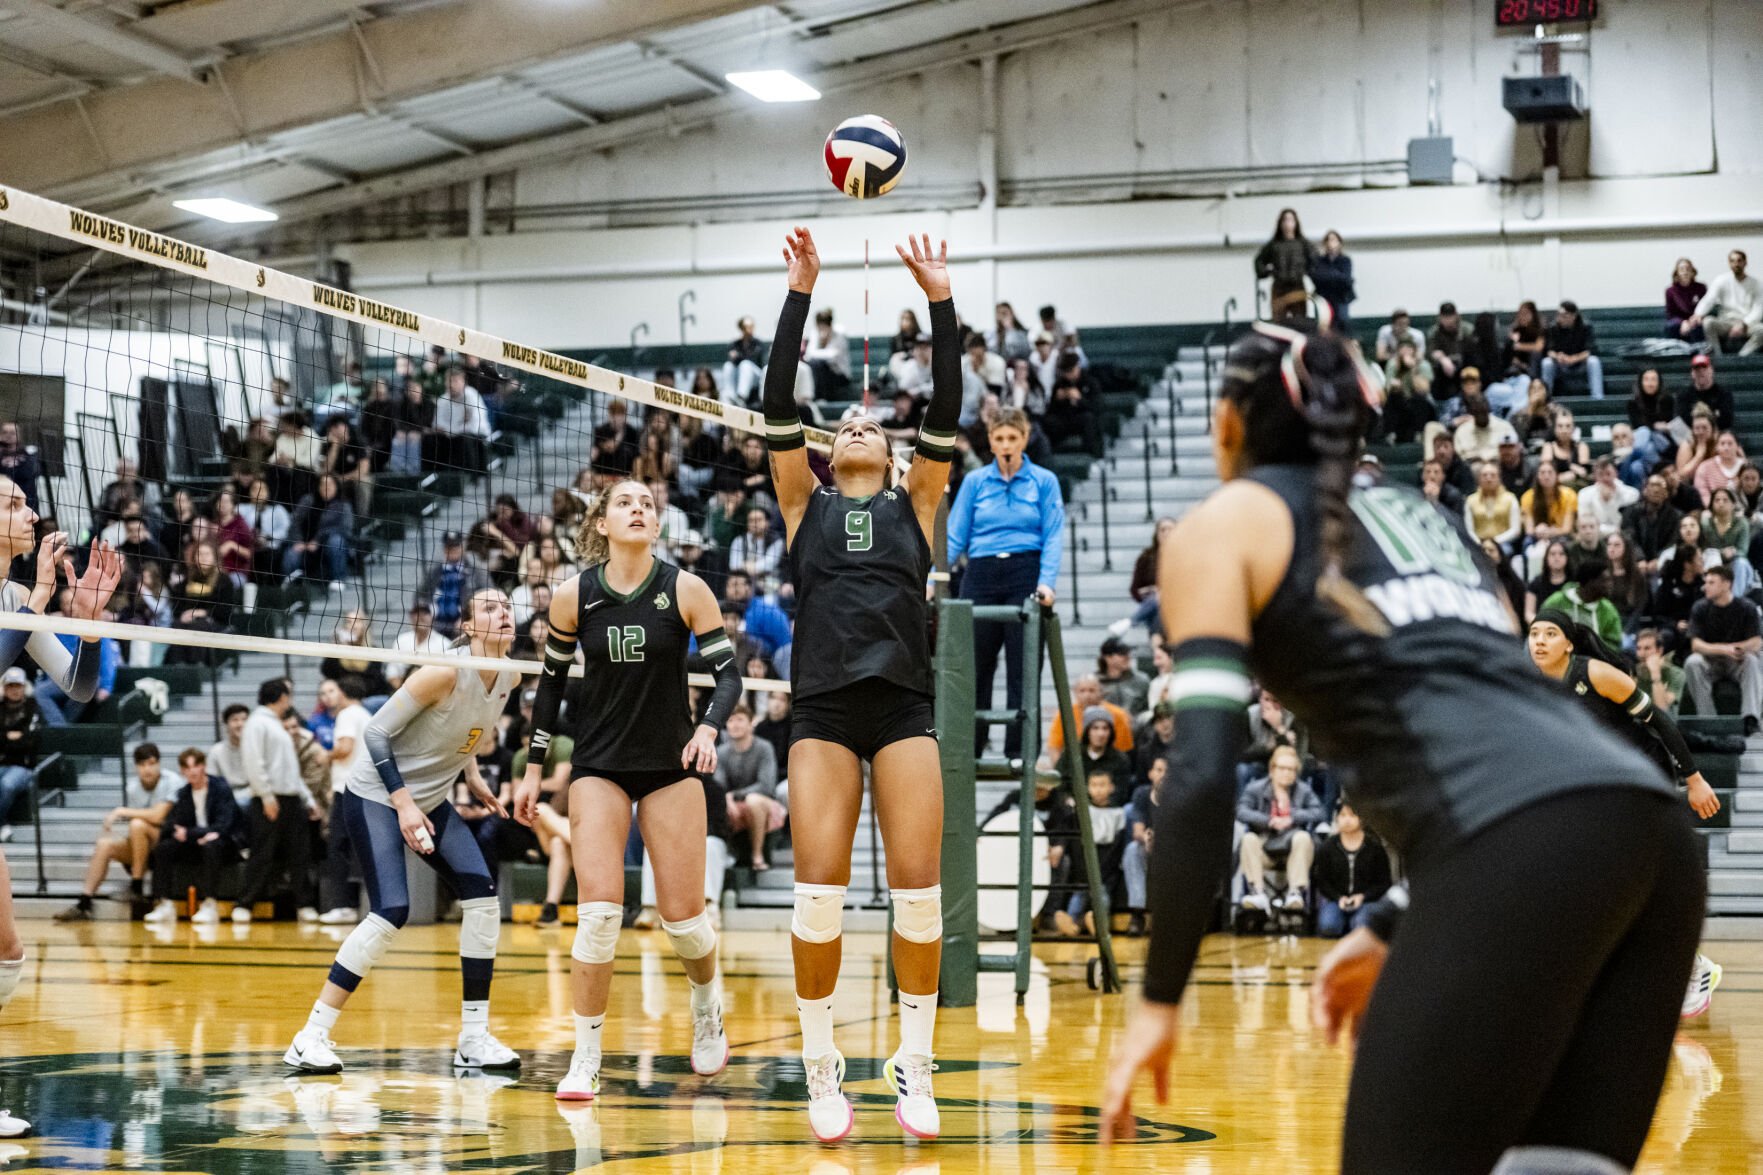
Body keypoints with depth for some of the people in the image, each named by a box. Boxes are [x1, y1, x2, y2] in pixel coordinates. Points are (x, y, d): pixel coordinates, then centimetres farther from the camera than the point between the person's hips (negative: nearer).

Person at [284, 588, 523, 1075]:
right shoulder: (446, 672, -24)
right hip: (377, 796, -8)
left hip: (430, 802, 8)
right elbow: (376, 732, -19)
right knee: (391, 912, -20)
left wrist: (472, 777, 7)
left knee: (482, 897, -6)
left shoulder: (510, 677, -1)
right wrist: (404, 804, -23)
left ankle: (474, 1039, 2)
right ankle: (311, 1037, -12)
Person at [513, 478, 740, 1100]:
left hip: (671, 766, 0)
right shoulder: (573, 597, -3)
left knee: (683, 916, 0)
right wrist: (533, 768, 9)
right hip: (598, 766, 0)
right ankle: (585, 1060, -5)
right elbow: (552, 680, 9)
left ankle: (707, 1006, 34)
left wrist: (708, 730, -23)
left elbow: (729, 674, -4)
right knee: (599, 910, -15)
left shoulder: (686, 590, -6)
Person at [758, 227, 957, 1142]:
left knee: (917, 887, -6)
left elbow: (945, 412, 5)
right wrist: (800, 292, -1)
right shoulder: (806, 505, 15)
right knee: (819, 888, -9)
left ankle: (914, 1065, 5)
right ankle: (821, 1069, 2)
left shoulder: (914, 505, 16)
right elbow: (777, 407, 5)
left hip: (903, 705, 0)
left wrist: (940, 301, -1)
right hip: (824, 707, 0)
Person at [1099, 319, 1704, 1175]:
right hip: (1648, 824, 7)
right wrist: (1398, 932, 41)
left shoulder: (1225, 526, 13)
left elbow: (1203, 774, 0)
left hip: (1527, 847, -7)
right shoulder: (1414, 514, 33)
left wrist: (1159, 1000, 4)